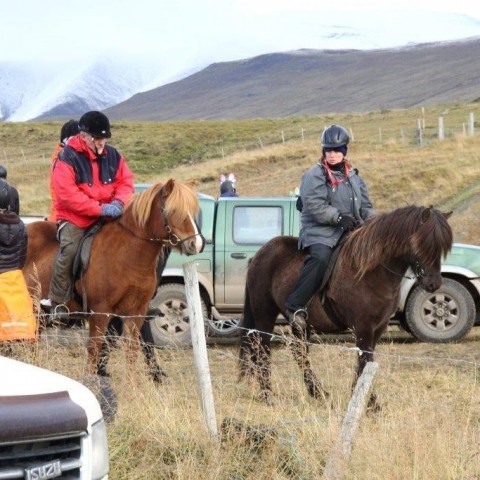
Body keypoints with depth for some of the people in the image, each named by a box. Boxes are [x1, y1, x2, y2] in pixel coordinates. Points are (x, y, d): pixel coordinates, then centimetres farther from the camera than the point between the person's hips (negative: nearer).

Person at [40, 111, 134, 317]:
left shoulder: (113, 156, 6)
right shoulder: (68, 158, -11)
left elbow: (126, 181, 8)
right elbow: (66, 194, -19)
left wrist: (118, 202, -16)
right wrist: (100, 209, -24)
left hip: (107, 216, 5)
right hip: (74, 217, -5)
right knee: (70, 249, -29)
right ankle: (56, 302, -18)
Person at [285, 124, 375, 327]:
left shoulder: (354, 177, 19)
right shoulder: (314, 175, -2)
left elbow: (365, 205, 21)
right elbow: (314, 205, -13)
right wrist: (338, 216, -23)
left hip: (348, 232, 7)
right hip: (319, 231, -7)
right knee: (320, 257, -34)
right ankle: (295, 306, -32)